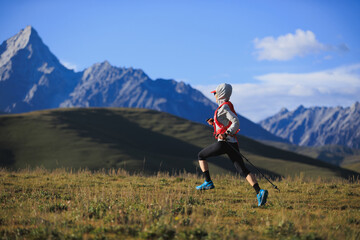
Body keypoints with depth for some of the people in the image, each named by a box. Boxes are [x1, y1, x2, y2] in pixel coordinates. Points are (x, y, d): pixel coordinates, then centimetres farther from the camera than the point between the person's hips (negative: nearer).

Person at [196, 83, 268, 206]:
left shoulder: (224, 107, -9)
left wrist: (226, 134, -30)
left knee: (201, 156, 15)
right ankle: (259, 191, -19)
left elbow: (236, 122, -20)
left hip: (224, 142, -8)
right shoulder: (228, 105, 18)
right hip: (233, 143, 8)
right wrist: (214, 122, 22)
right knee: (243, 169, -2)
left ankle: (208, 182, 14)